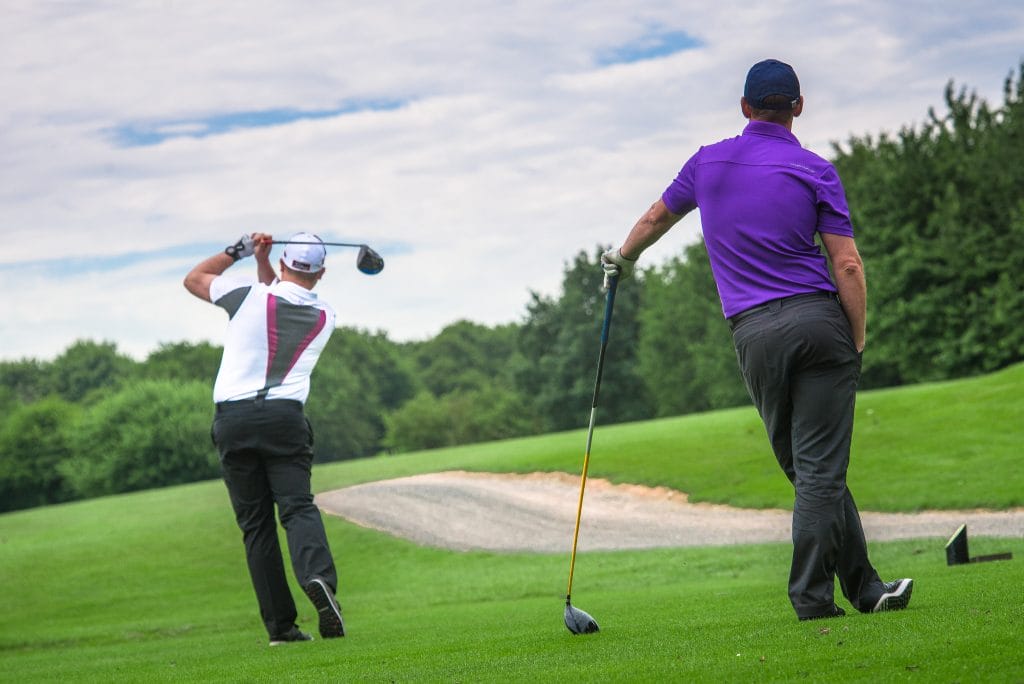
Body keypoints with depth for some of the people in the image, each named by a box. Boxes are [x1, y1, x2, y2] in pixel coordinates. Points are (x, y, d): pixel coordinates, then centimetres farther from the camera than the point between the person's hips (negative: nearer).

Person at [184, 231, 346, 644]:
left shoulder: (248, 296, 0)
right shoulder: (324, 318, 9)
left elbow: (193, 279, 18)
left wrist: (241, 250, 19)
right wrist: (262, 262, 19)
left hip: (232, 419, 0)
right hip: (284, 417, 0)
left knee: (255, 523, 3)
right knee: (297, 506, -8)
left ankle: (280, 625, -1)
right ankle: (319, 576, -40)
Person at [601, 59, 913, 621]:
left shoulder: (709, 163, 10)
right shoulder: (814, 170, 0)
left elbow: (656, 218, 28)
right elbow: (847, 266, -6)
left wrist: (622, 258, 48)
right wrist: (858, 342, 5)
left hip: (754, 333, 3)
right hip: (818, 320, -3)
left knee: (808, 469, 10)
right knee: (821, 467, -1)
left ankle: (864, 588, 13)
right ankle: (811, 595, -3)